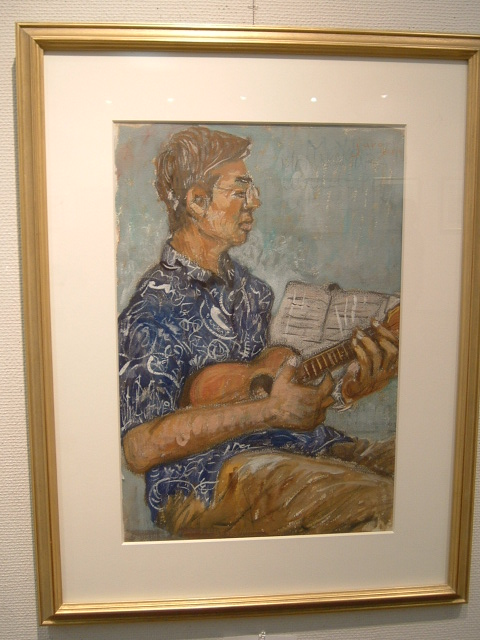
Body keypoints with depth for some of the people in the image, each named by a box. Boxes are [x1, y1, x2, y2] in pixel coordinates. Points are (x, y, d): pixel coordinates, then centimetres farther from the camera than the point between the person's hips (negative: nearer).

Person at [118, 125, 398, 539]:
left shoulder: (252, 289, 16)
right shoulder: (155, 309, -9)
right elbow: (141, 448, -19)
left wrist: (346, 391, -5)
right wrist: (270, 411, -20)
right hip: (203, 477, -7)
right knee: (380, 503, -30)